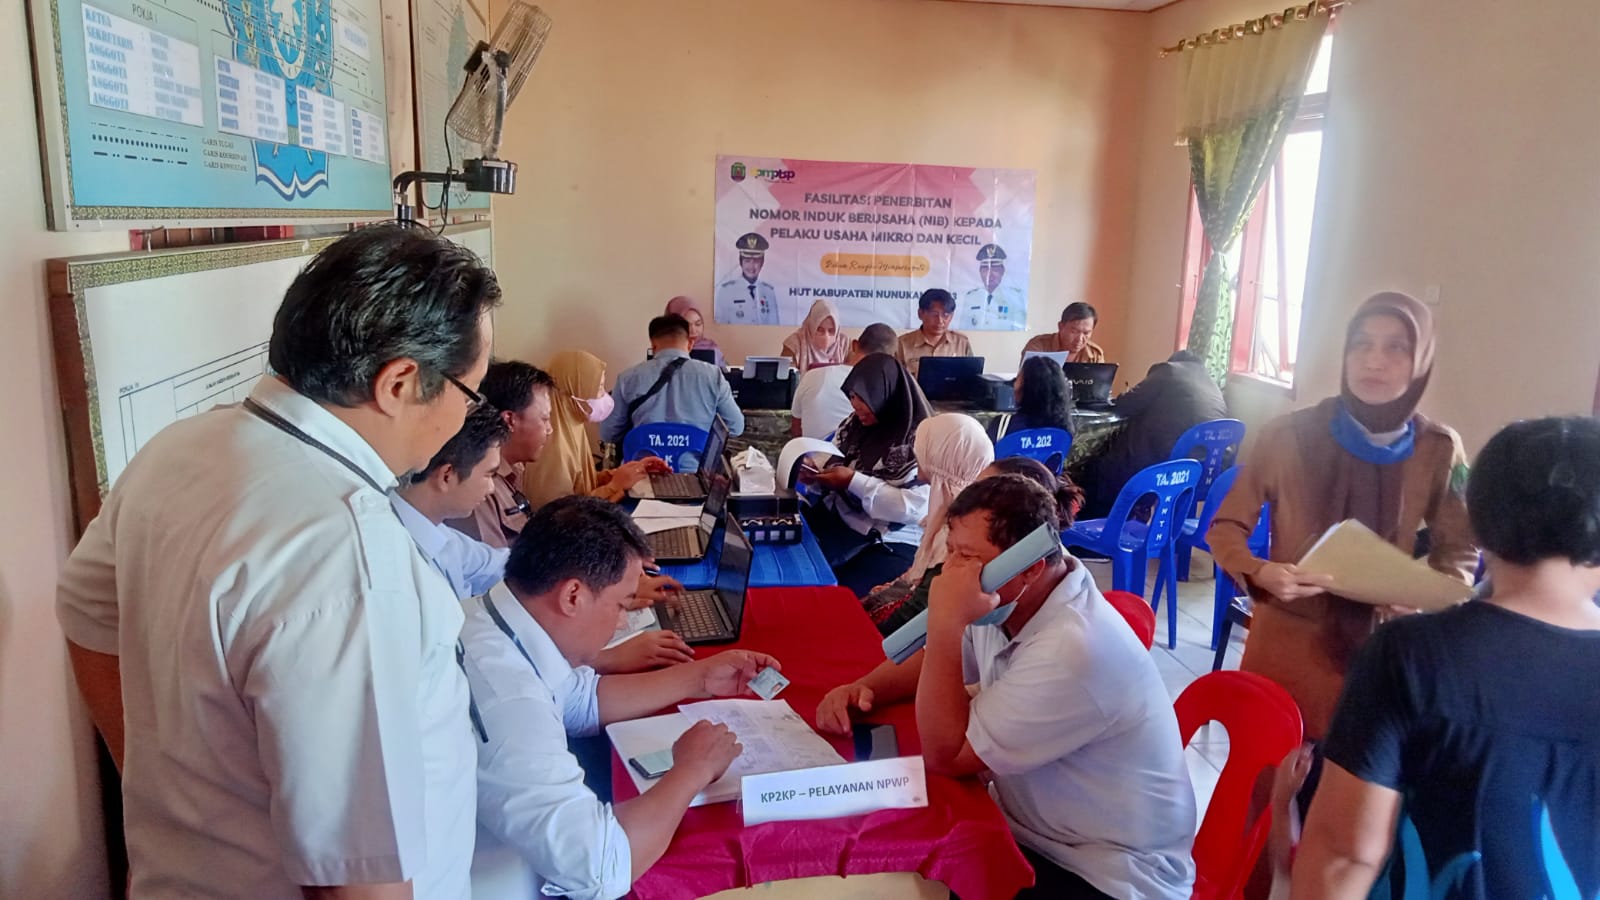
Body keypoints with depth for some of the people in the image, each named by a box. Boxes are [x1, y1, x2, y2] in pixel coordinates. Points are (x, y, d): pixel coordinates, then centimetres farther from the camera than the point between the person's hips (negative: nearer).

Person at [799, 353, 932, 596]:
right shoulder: (857, 424, 6)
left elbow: (914, 506, -22)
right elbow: (835, 464, 20)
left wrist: (854, 481, -23)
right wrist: (816, 474, -4)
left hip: (892, 543, -7)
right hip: (840, 517, 7)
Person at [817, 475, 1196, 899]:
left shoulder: (1075, 649, -31)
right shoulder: (1005, 602, -5)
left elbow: (945, 755, -26)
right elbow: (934, 660, 13)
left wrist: (945, 622, -30)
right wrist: (864, 688, -8)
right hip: (1026, 828, 8)